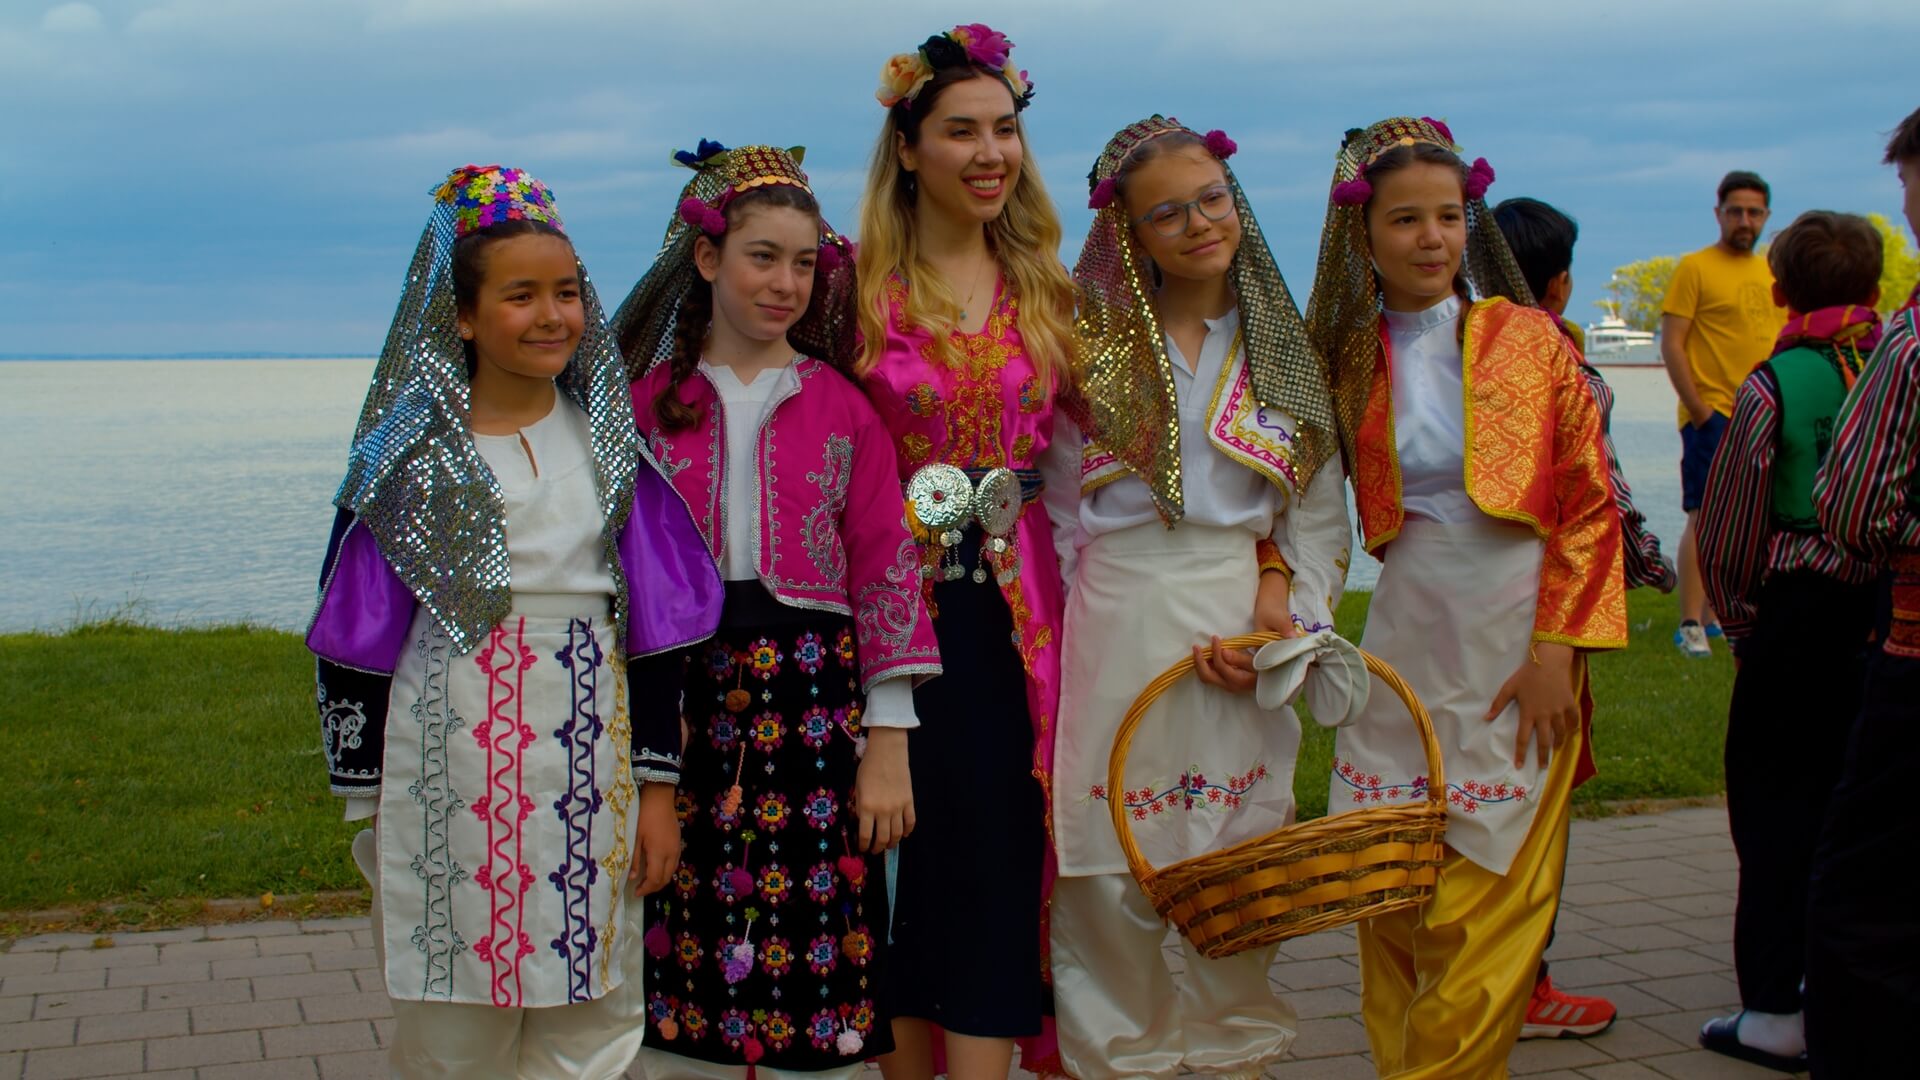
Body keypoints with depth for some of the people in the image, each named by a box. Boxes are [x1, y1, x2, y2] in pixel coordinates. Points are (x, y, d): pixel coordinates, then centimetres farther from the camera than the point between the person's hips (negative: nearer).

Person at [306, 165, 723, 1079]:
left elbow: (656, 626, 6)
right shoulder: (409, 451, 1)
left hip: (587, 761, 1)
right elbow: (357, 635, 3)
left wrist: (657, 787, 2)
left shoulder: (609, 442, 5)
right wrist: (369, 809, 2)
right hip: (448, 778, -1)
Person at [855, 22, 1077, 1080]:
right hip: (895, 608, -2)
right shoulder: (860, 289, 0)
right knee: (907, 855, 5)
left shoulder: (1049, 294, 9)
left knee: (999, 862, 0)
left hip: (1012, 618, 2)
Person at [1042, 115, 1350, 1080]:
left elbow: (1322, 512, 9)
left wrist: (1285, 601, -7)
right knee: (1108, 874, -1)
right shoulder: (1093, 342, 4)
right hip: (1117, 628, -1)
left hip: (1246, 632, 2)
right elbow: (1059, 507, 3)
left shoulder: (1285, 350, 9)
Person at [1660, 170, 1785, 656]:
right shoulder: (1695, 268, -6)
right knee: (1704, 517, -9)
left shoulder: (1770, 273, 14)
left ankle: (1715, 614, 19)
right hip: (1712, 414, -6)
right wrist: (1698, 409, -15)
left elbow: (1779, 340, 20)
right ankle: (1690, 625, -8)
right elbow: (1671, 344, -10)